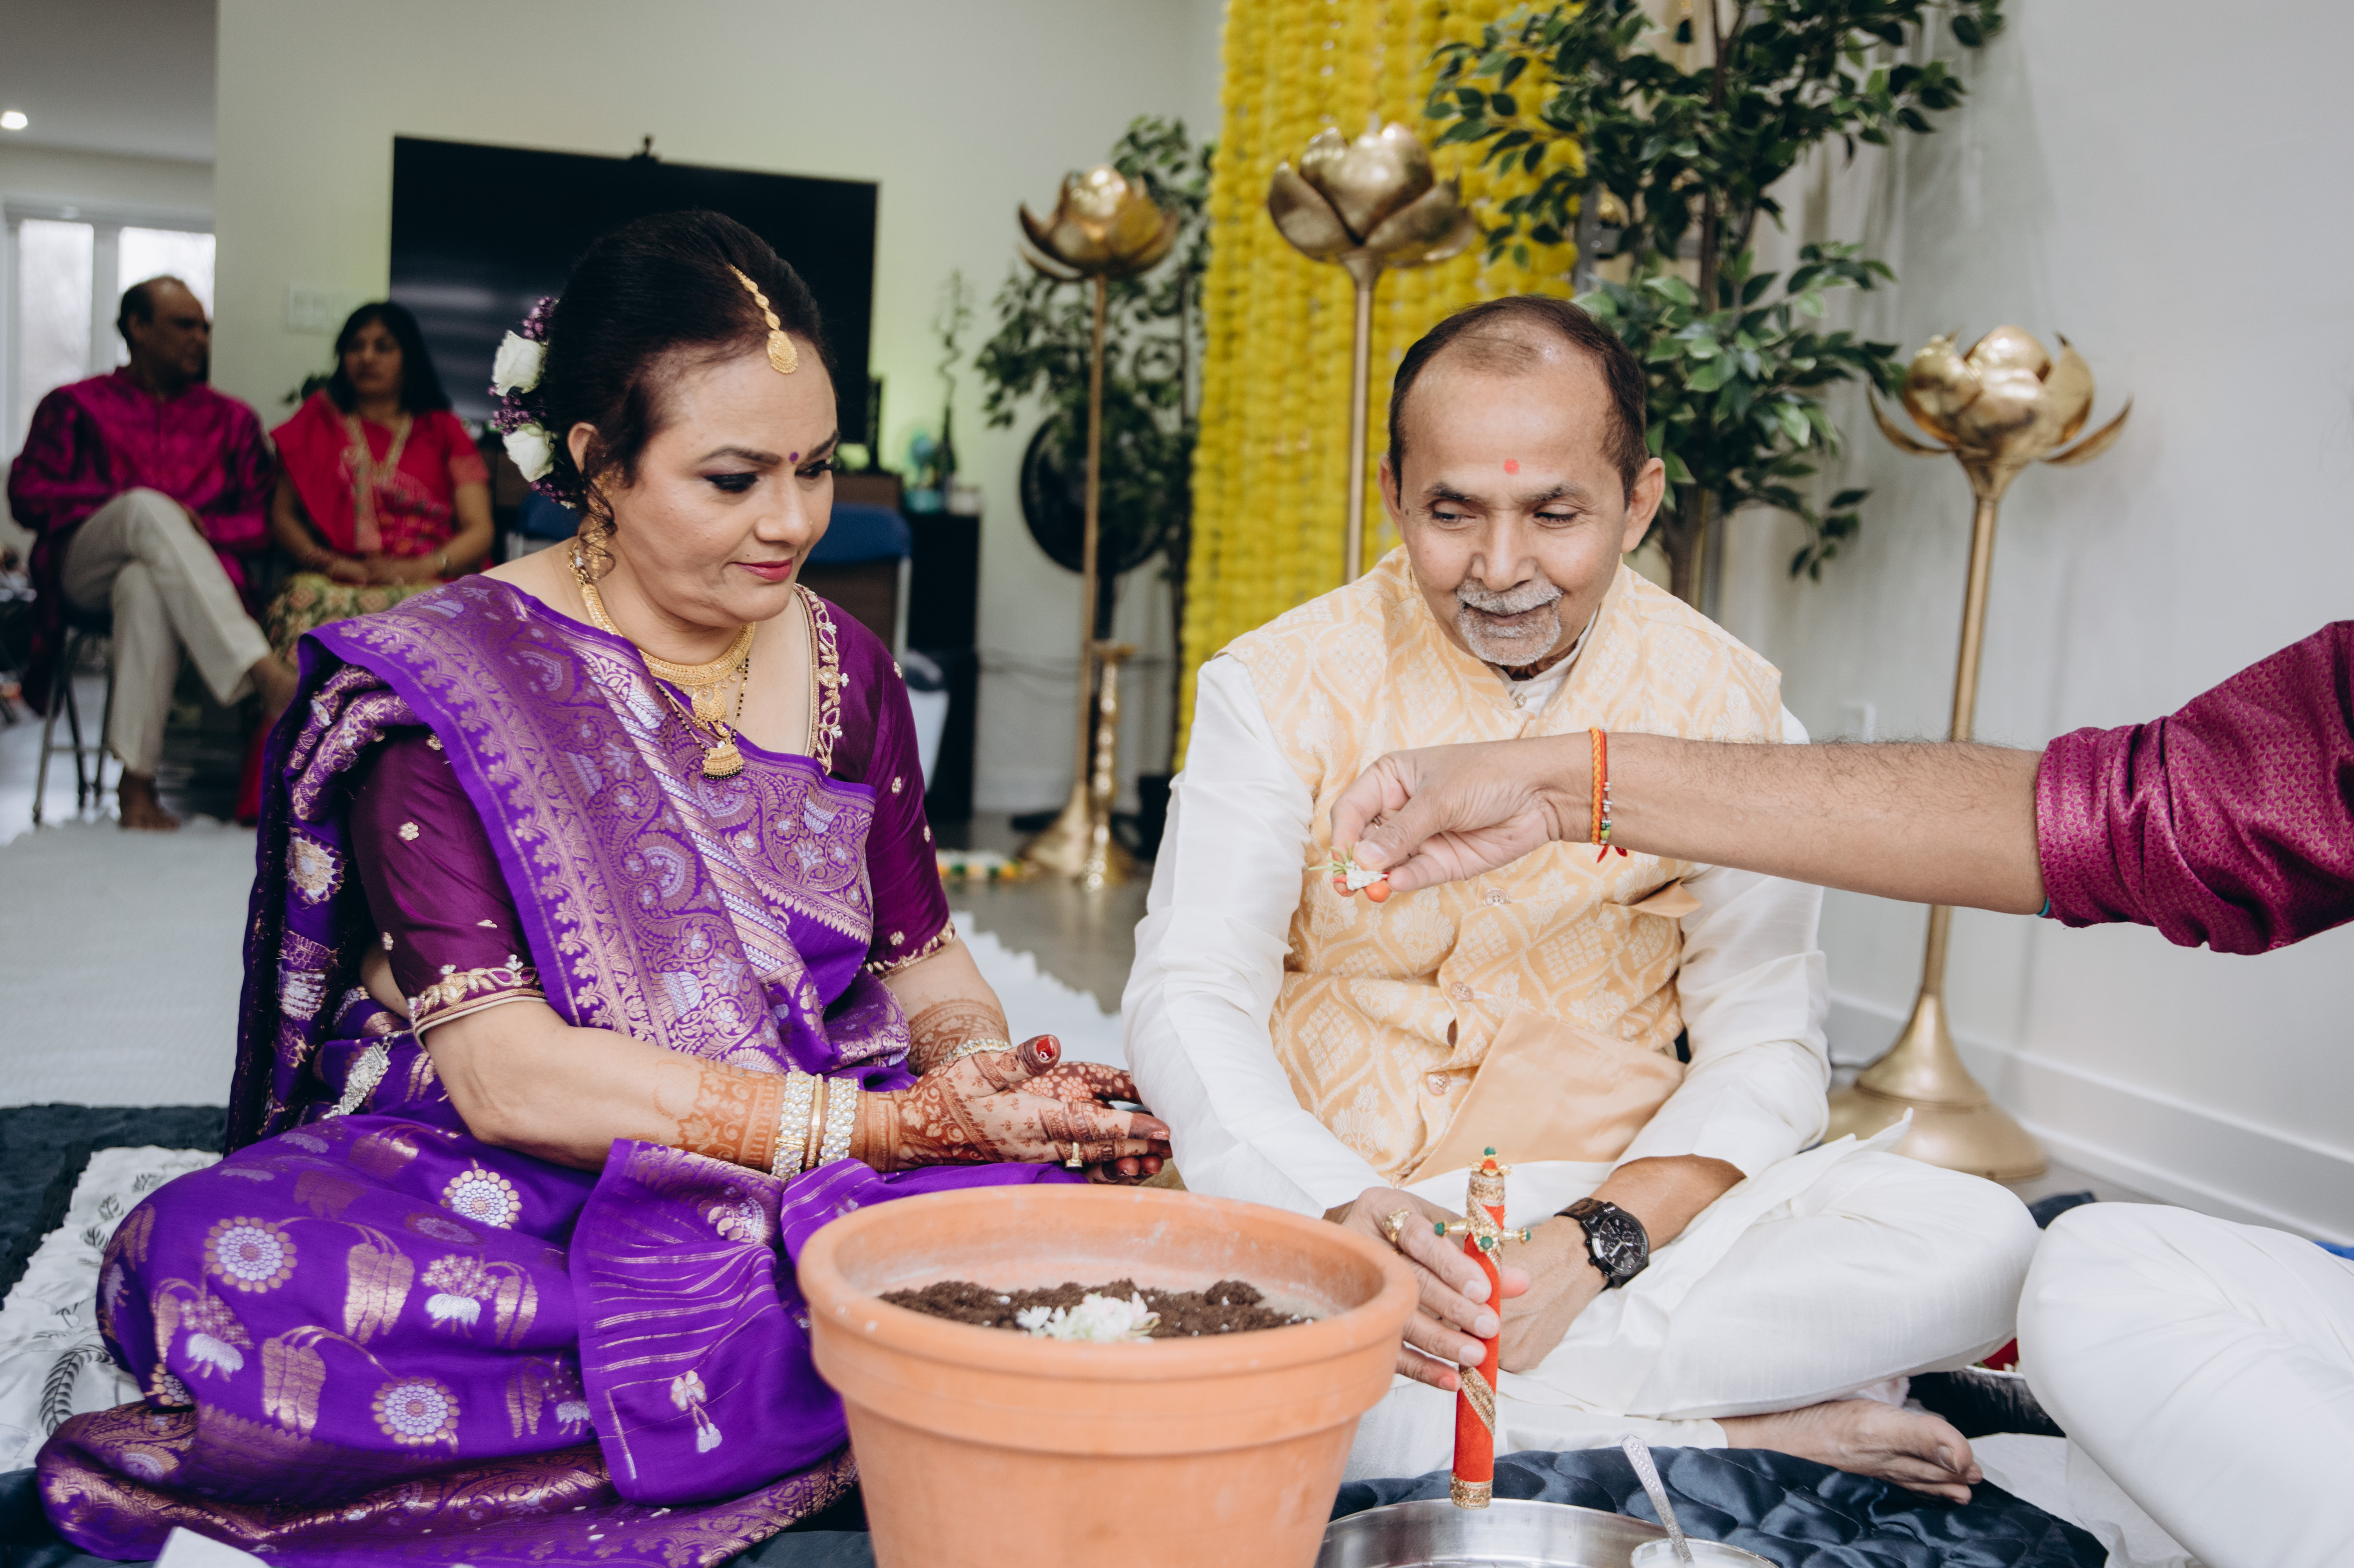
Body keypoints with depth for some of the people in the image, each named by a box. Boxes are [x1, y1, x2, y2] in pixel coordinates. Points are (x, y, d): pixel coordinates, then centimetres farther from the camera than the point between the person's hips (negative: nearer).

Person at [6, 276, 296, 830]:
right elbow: (28, 495, 6)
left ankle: (138, 780, -44)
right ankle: (266, 676, -53)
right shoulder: (76, 405, 20)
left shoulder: (231, 419, 24)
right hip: (85, 570, 0)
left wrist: (198, 527, -10)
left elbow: (261, 521, 12)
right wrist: (131, 506, -8)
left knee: (146, 585, -39)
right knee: (147, 506, -36)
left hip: (192, 573, 1)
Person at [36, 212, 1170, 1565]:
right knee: (216, 1263, -32)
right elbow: (504, 1074, -16)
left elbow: (927, 965, 12)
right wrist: (890, 1124, -22)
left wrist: (985, 1075, -13)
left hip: (818, 1191, 3)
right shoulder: (443, 682, -8)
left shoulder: (846, 669, 7)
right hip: (494, 1186, -3)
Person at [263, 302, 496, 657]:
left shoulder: (444, 431, 20)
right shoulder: (318, 420, 23)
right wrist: (327, 562, -7)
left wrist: (417, 569, -8)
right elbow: (281, 514, 14)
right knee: (305, 603, -36)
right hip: (330, 583, 1)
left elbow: (479, 532, 10)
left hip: (422, 587, -1)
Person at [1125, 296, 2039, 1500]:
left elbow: (1763, 1048, -1)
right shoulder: (1284, 686, -2)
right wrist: (1342, 1211, -26)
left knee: (1977, 1245, -21)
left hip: (1621, 1218, 1)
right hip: (1316, 1210, 0)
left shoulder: (1721, 704, 1)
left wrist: (1598, 1240, -20)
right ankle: (1738, 1429, -17)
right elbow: (1188, 999, -7)